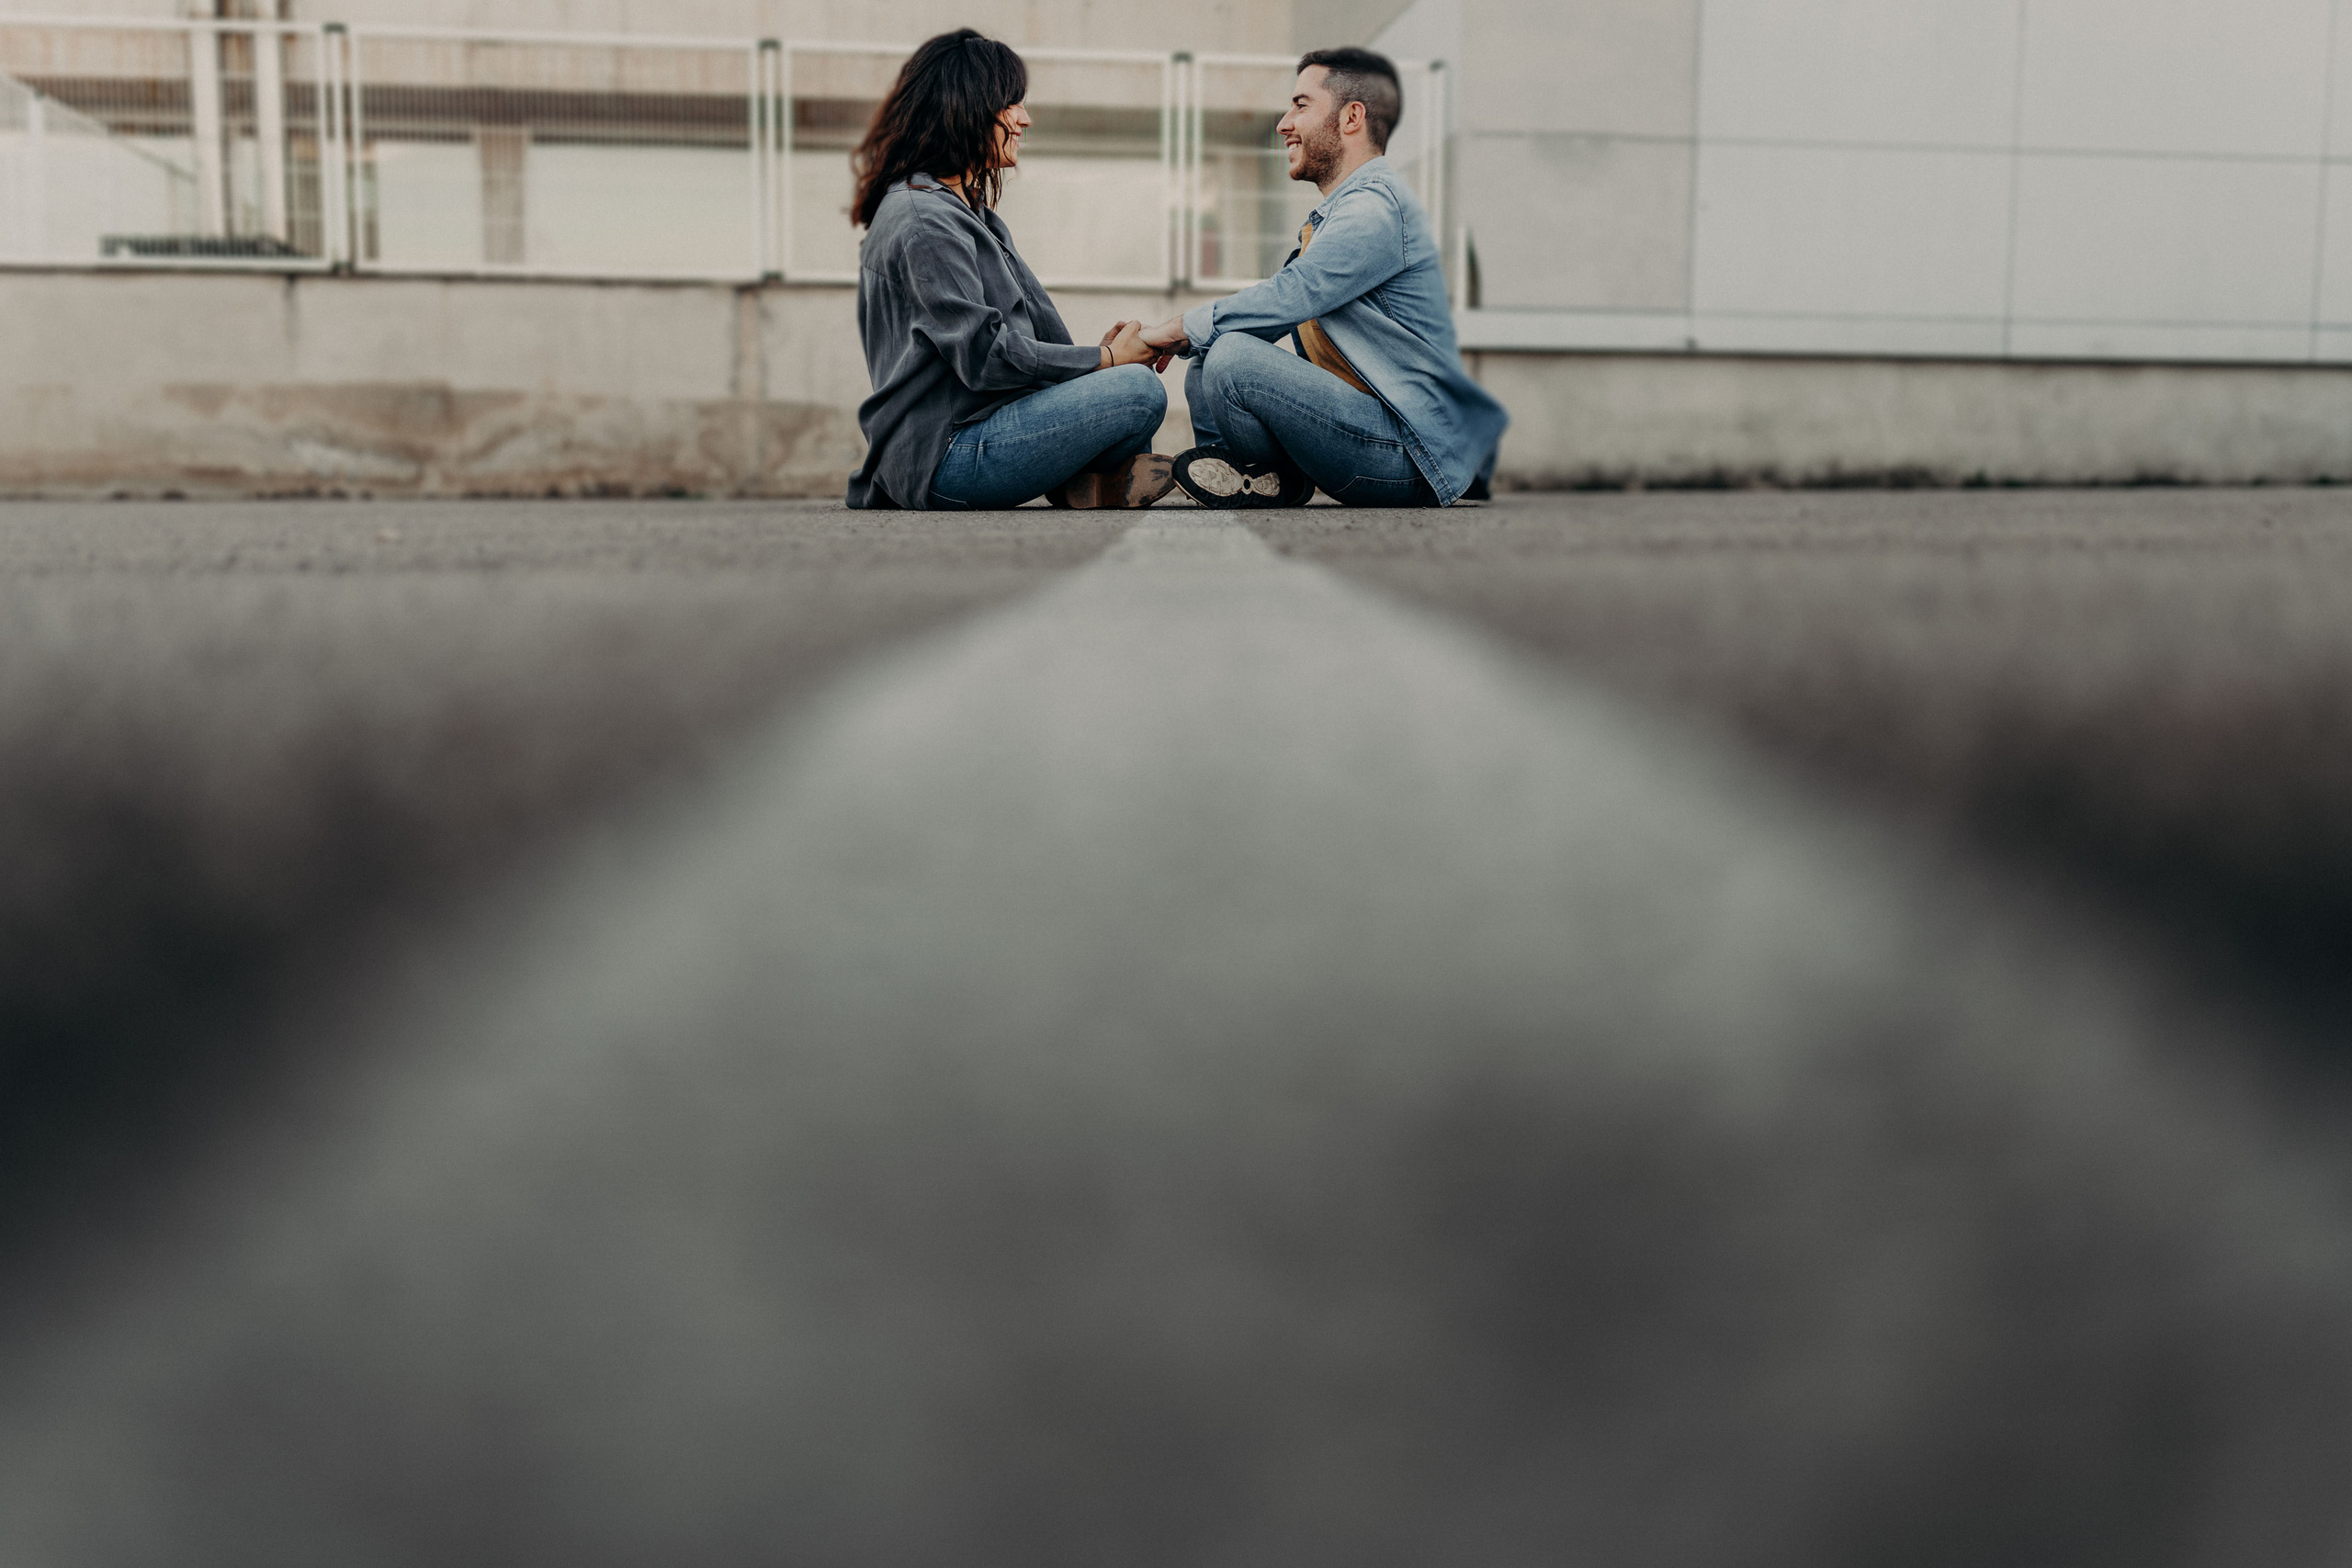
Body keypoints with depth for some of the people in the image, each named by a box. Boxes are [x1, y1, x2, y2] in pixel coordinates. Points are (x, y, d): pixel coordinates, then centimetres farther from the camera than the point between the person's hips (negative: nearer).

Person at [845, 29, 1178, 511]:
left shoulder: (967, 209, 21)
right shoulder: (924, 222, -13)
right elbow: (984, 354, -19)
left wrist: (1101, 351, 4)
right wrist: (1107, 358, -11)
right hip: (942, 456, -11)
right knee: (1139, 392, -21)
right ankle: (1090, 483, 3)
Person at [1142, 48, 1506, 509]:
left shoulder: (1375, 207, -14)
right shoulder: (1335, 214, 20)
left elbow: (1285, 299, -21)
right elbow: (1285, 304, 16)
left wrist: (1176, 330, -9)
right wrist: (1176, 334, 3)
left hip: (1408, 459, -10)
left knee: (1232, 360, -26)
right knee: (1204, 370, 13)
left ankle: (1279, 481, -2)